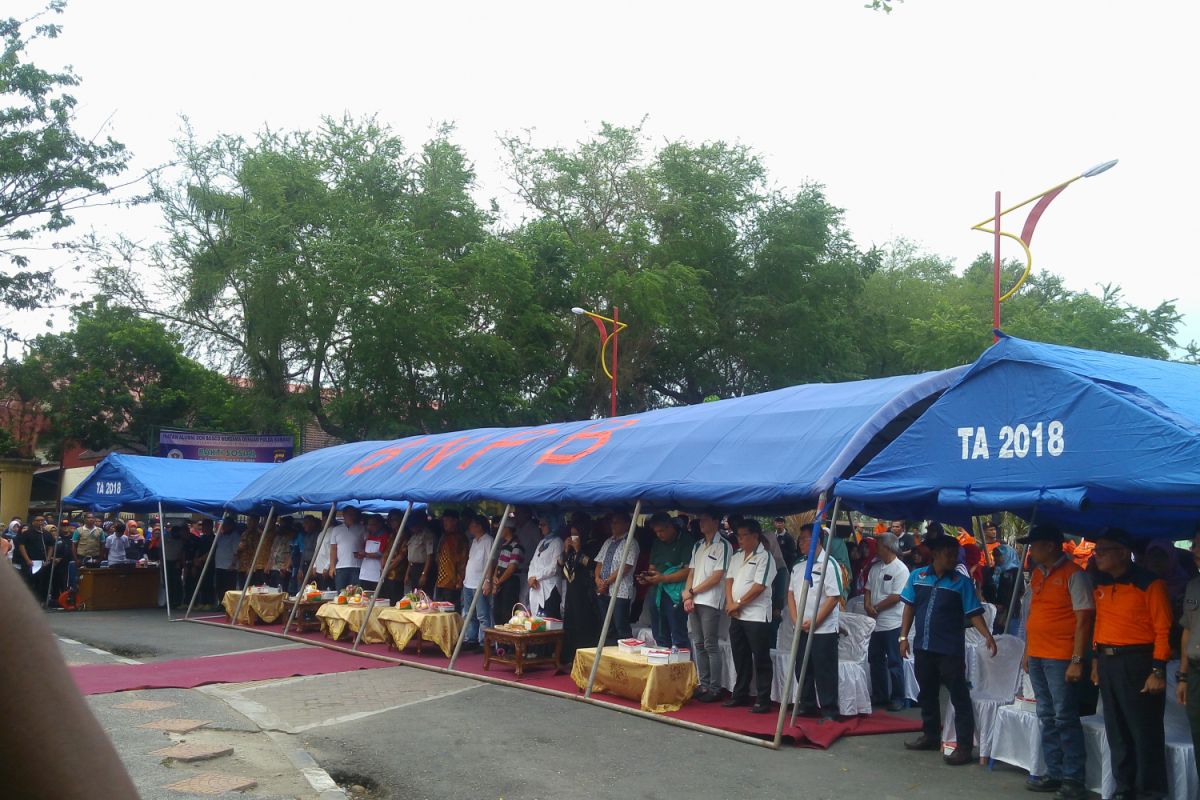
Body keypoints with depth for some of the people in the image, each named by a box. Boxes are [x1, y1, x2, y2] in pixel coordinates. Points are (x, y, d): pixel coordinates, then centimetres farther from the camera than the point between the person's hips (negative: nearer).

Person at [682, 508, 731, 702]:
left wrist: (692, 592, -6)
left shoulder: (723, 546, -5)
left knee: (711, 646, -5)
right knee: (699, 645, 8)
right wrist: (687, 596, -1)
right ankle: (703, 685, 14)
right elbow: (691, 572, 15)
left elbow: (716, 577, -10)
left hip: (710, 602, -7)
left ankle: (715, 688, -2)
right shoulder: (698, 546, 16)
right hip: (694, 601, 7)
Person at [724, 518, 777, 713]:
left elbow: (759, 586, -16)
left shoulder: (764, 557, -10)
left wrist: (738, 603, -11)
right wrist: (730, 603, -4)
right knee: (740, 658, 14)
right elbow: (729, 580, 11)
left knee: (761, 659, -2)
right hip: (736, 616, 7)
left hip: (756, 616, -7)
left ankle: (763, 699, 3)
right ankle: (740, 694, 24)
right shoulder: (736, 557, 13)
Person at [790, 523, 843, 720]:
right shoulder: (798, 567, 11)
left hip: (823, 630, -7)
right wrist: (796, 620, 0)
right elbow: (791, 593, 15)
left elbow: (834, 597, -15)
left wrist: (814, 622, -15)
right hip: (801, 629, 7)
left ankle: (829, 711, 5)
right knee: (803, 670, 13)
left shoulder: (828, 564, -11)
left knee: (825, 672, -3)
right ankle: (807, 707, 25)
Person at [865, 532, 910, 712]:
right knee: (875, 660, 15)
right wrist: (868, 605, -7)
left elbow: (896, 597, -17)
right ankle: (879, 695, 26)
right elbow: (868, 589, 12)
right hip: (875, 623, 8)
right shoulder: (875, 567, 10)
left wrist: (876, 608, -12)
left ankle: (897, 698, 10)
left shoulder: (900, 569, -12)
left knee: (894, 663, 0)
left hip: (892, 624, -8)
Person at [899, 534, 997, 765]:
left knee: (959, 697, -3)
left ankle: (964, 746, 1)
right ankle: (931, 735, 32)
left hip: (950, 650, -4)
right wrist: (904, 636, 4)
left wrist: (987, 635, -23)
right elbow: (910, 607, 8)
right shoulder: (917, 576, 2)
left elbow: (973, 613, -7)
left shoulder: (962, 582, -6)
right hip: (923, 647, 4)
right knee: (927, 694, 17)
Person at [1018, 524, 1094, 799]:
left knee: (1065, 718, -5)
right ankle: (1054, 773, 18)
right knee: (1047, 718, 11)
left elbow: (1084, 619, -12)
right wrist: (1027, 651, 18)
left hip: (1060, 659, -8)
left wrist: (1077, 660, -17)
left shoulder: (1074, 575, -9)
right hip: (1037, 657, 8)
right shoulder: (1037, 574, 14)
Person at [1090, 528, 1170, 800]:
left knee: (1145, 732, 0)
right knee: (1117, 731, 14)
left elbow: (1163, 630, -12)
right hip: (1108, 662, 7)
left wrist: (1158, 670, -16)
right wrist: (1097, 660, 14)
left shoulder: (1149, 583, -11)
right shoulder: (1101, 585, 10)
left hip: (1138, 661, -7)